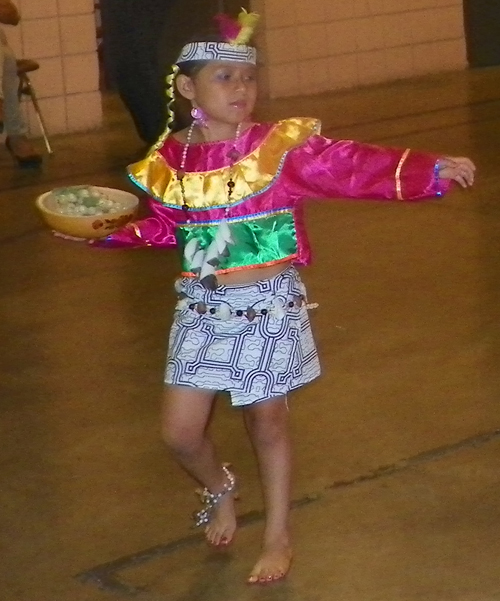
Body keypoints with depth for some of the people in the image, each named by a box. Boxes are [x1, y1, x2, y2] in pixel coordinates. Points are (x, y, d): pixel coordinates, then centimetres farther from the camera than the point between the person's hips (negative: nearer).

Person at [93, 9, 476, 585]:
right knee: (180, 432, 4)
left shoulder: (284, 146, -11)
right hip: (202, 311, 3)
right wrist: (107, 232, 7)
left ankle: (278, 537, 29)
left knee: (267, 422, 9)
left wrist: (433, 169, -28)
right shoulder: (170, 160, -1)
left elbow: (354, 166, -18)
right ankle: (219, 490, 40)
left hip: (270, 307, -3)